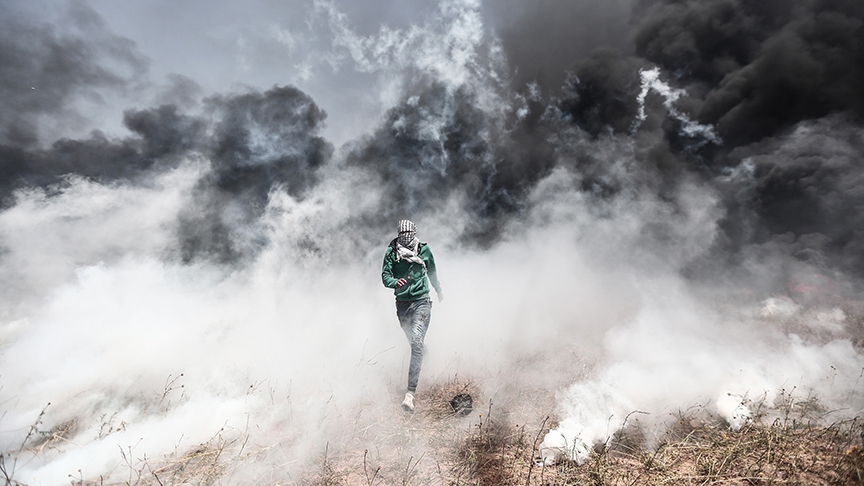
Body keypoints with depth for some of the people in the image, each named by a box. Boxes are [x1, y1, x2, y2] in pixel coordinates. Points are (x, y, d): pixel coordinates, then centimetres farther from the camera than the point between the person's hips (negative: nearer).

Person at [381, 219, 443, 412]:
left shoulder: (424, 249, -2)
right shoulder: (391, 252, -3)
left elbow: (432, 271, 15)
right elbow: (385, 276, -7)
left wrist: (438, 290, 29)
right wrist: (395, 282, -30)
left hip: (421, 302, -2)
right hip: (402, 303, 2)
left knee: (417, 344, -16)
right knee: (414, 344, 17)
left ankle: (411, 392, -14)